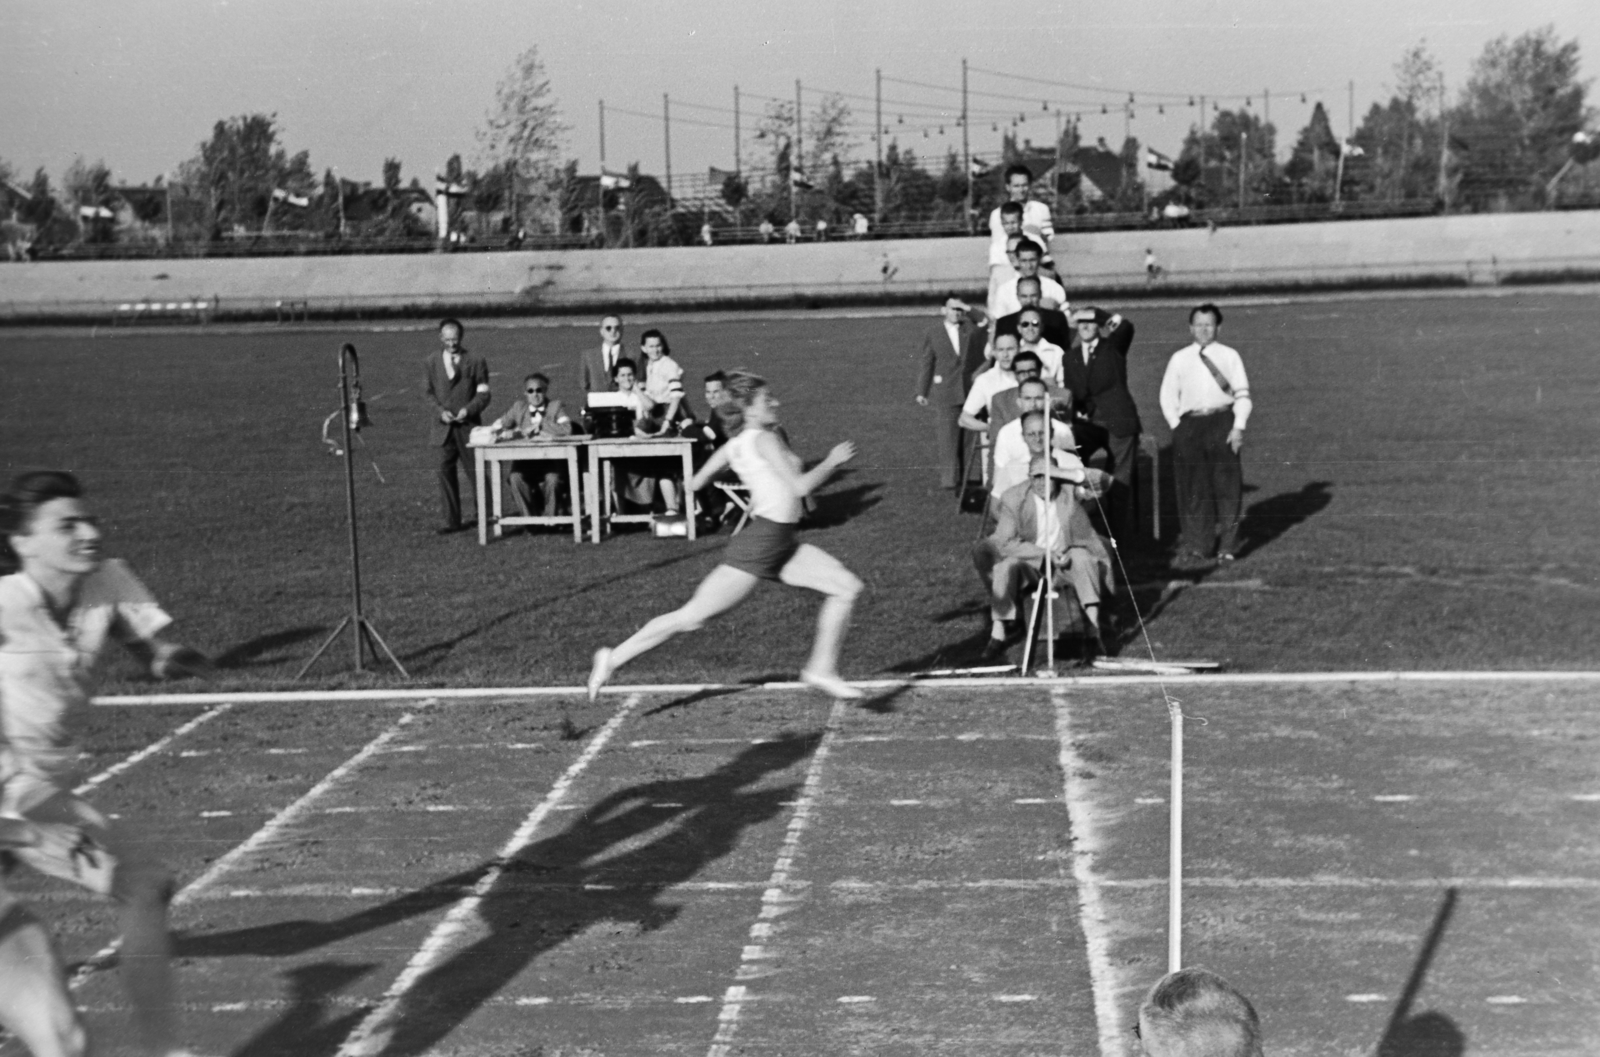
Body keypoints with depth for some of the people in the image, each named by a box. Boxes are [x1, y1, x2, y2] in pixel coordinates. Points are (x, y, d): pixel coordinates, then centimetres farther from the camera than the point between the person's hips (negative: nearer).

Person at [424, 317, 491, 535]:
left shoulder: (475, 362, 2)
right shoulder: (431, 363, 9)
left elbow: (483, 394, 1)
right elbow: (428, 392, 8)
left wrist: (468, 410, -15)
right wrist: (440, 411, -9)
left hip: (468, 425, -2)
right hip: (444, 427, 2)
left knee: (475, 470, 1)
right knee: (445, 471, 1)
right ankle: (452, 520, 7)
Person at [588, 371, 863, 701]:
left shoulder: (734, 445, 10)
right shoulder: (763, 439, -14)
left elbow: (695, 483, 13)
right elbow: (801, 486, -20)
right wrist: (833, 461, -6)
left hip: (782, 546, 10)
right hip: (758, 546, -10)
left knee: (848, 587, 5)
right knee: (692, 617, -5)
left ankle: (822, 669, 10)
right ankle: (613, 659, 6)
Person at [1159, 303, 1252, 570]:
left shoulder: (1229, 356, 7)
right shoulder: (1179, 359, 10)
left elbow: (1242, 395, 5)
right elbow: (1168, 396, 12)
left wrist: (1239, 427, -6)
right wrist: (1177, 427, 0)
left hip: (1222, 423, -1)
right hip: (1189, 424, 1)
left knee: (1227, 486, 1)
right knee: (1192, 490, -1)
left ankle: (1226, 547, 10)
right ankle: (1194, 547, 1)